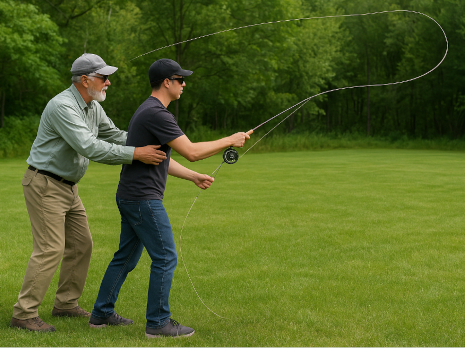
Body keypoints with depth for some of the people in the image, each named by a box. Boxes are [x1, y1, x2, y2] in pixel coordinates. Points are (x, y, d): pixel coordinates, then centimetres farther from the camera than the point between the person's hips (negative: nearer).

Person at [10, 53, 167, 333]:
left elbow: (114, 135, 14)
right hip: (45, 185, -10)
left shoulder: (93, 107, 7)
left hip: (67, 187, 10)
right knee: (50, 248, -12)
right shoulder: (63, 106, -23)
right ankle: (24, 313, -5)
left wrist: (148, 143, -2)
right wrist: (135, 154, -31)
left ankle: (66, 303, 24)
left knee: (81, 244, 12)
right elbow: (89, 147, -31)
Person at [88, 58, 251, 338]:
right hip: (143, 199, -11)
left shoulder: (148, 111, 16)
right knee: (166, 257, -4)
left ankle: (102, 314, 24)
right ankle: (158, 323, 3)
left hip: (131, 197, 11)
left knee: (126, 257, 17)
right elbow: (192, 152, -20)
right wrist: (229, 141, -10)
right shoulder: (157, 114, -18)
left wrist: (194, 177, 19)